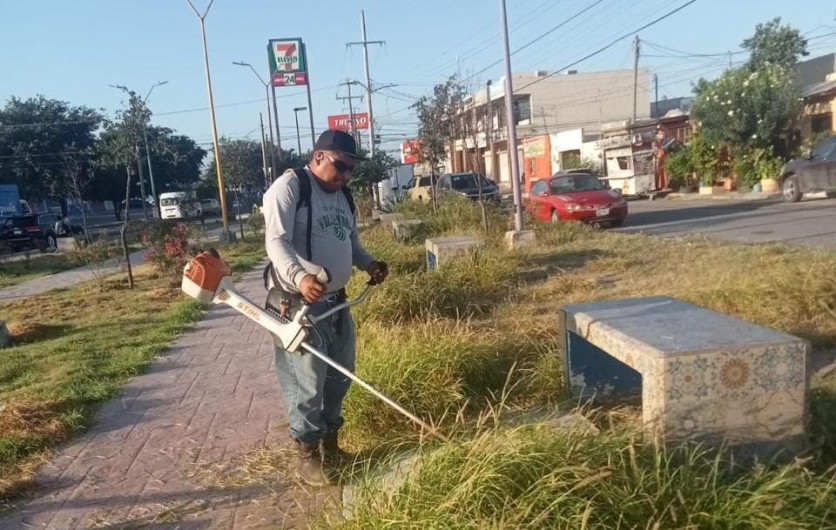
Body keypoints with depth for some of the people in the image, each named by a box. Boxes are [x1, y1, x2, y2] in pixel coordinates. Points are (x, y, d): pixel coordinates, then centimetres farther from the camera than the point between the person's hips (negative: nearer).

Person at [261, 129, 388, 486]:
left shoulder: (343, 195, 14)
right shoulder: (289, 187, -11)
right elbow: (276, 241, -21)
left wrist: (369, 264, 2)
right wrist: (300, 276, -38)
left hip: (337, 301, 8)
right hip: (298, 303, -8)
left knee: (339, 376, 15)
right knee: (307, 383, -2)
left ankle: (330, 444, 32)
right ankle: (308, 456, 14)